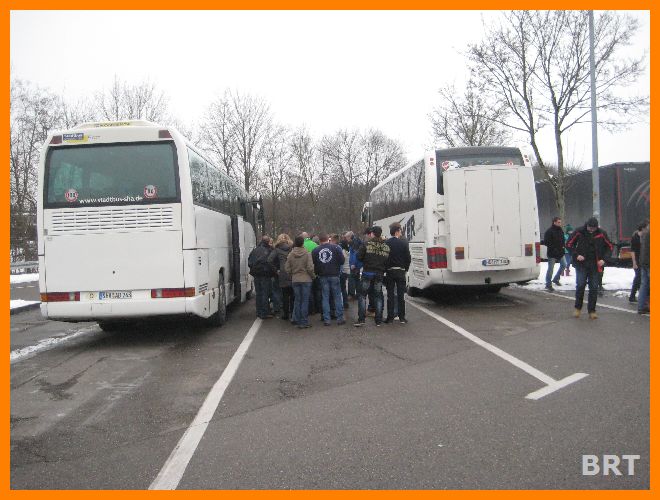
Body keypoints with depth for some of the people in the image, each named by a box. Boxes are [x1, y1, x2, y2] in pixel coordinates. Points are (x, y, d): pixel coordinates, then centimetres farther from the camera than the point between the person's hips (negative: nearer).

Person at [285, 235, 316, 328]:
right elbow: (310, 268, -13)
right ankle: (304, 322, 5)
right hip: (306, 280, -3)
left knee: (297, 300, 14)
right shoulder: (307, 254, -11)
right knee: (305, 301, 3)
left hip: (295, 280, 3)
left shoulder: (290, 255, -1)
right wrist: (313, 276, 3)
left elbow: (287, 268, 2)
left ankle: (296, 319, 18)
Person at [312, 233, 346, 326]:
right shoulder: (336, 247, -5)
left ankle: (326, 319, 6)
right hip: (334, 275, -1)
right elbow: (342, 261, -6)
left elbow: (313, 264, -1)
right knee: (337, 297, 7)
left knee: (325, 298, 7)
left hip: (322, 276, 1)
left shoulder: (315, 250, -1)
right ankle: (340, 318, 9)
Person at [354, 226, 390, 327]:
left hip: (367, 272, -3)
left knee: (362, 294, 5)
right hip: (379, 273, 3)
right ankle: (378, 320, 13)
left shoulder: (366, 245, -9)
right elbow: (387, 261, 0)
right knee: (378, 296, 11)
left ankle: (361, 319, -1)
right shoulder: (386, 247, 1)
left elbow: (359, 256, -8)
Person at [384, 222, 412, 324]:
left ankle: (390, 317, 5)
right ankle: (402, 317, 7)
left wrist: (385, 269, 6)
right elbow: (408, 257, -3)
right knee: (401, 295, 5)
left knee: (390, 295, 5)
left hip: (389, 271, 1)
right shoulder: (403, 242, -6)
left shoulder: (386, 243, -5)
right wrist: (406, 269, 9)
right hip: (400, 271, -1)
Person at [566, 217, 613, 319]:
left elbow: (609, 247, 9)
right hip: (581, 264, -2)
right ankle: (578, 308, 11)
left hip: (595, 265, 2)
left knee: (594, 288, 3)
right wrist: (576, 255, -11)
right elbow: (569, 244, 3)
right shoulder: (579, 232, -6)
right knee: (580, 285, -8)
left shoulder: (601, 234, -2)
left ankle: (591, 311, 12)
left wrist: (604, 259, -5)